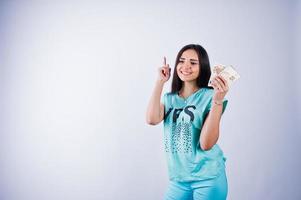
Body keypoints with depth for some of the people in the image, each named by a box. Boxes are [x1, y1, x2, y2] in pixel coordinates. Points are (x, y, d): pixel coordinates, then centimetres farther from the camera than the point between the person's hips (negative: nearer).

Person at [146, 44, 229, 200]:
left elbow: (206, 144, -17)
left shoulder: (210, 96, -9)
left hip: (208, 178, -4)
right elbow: (152, 119, -15)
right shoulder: (169, 98, 5)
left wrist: (218, 101, -25)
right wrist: (160, 81, -8)